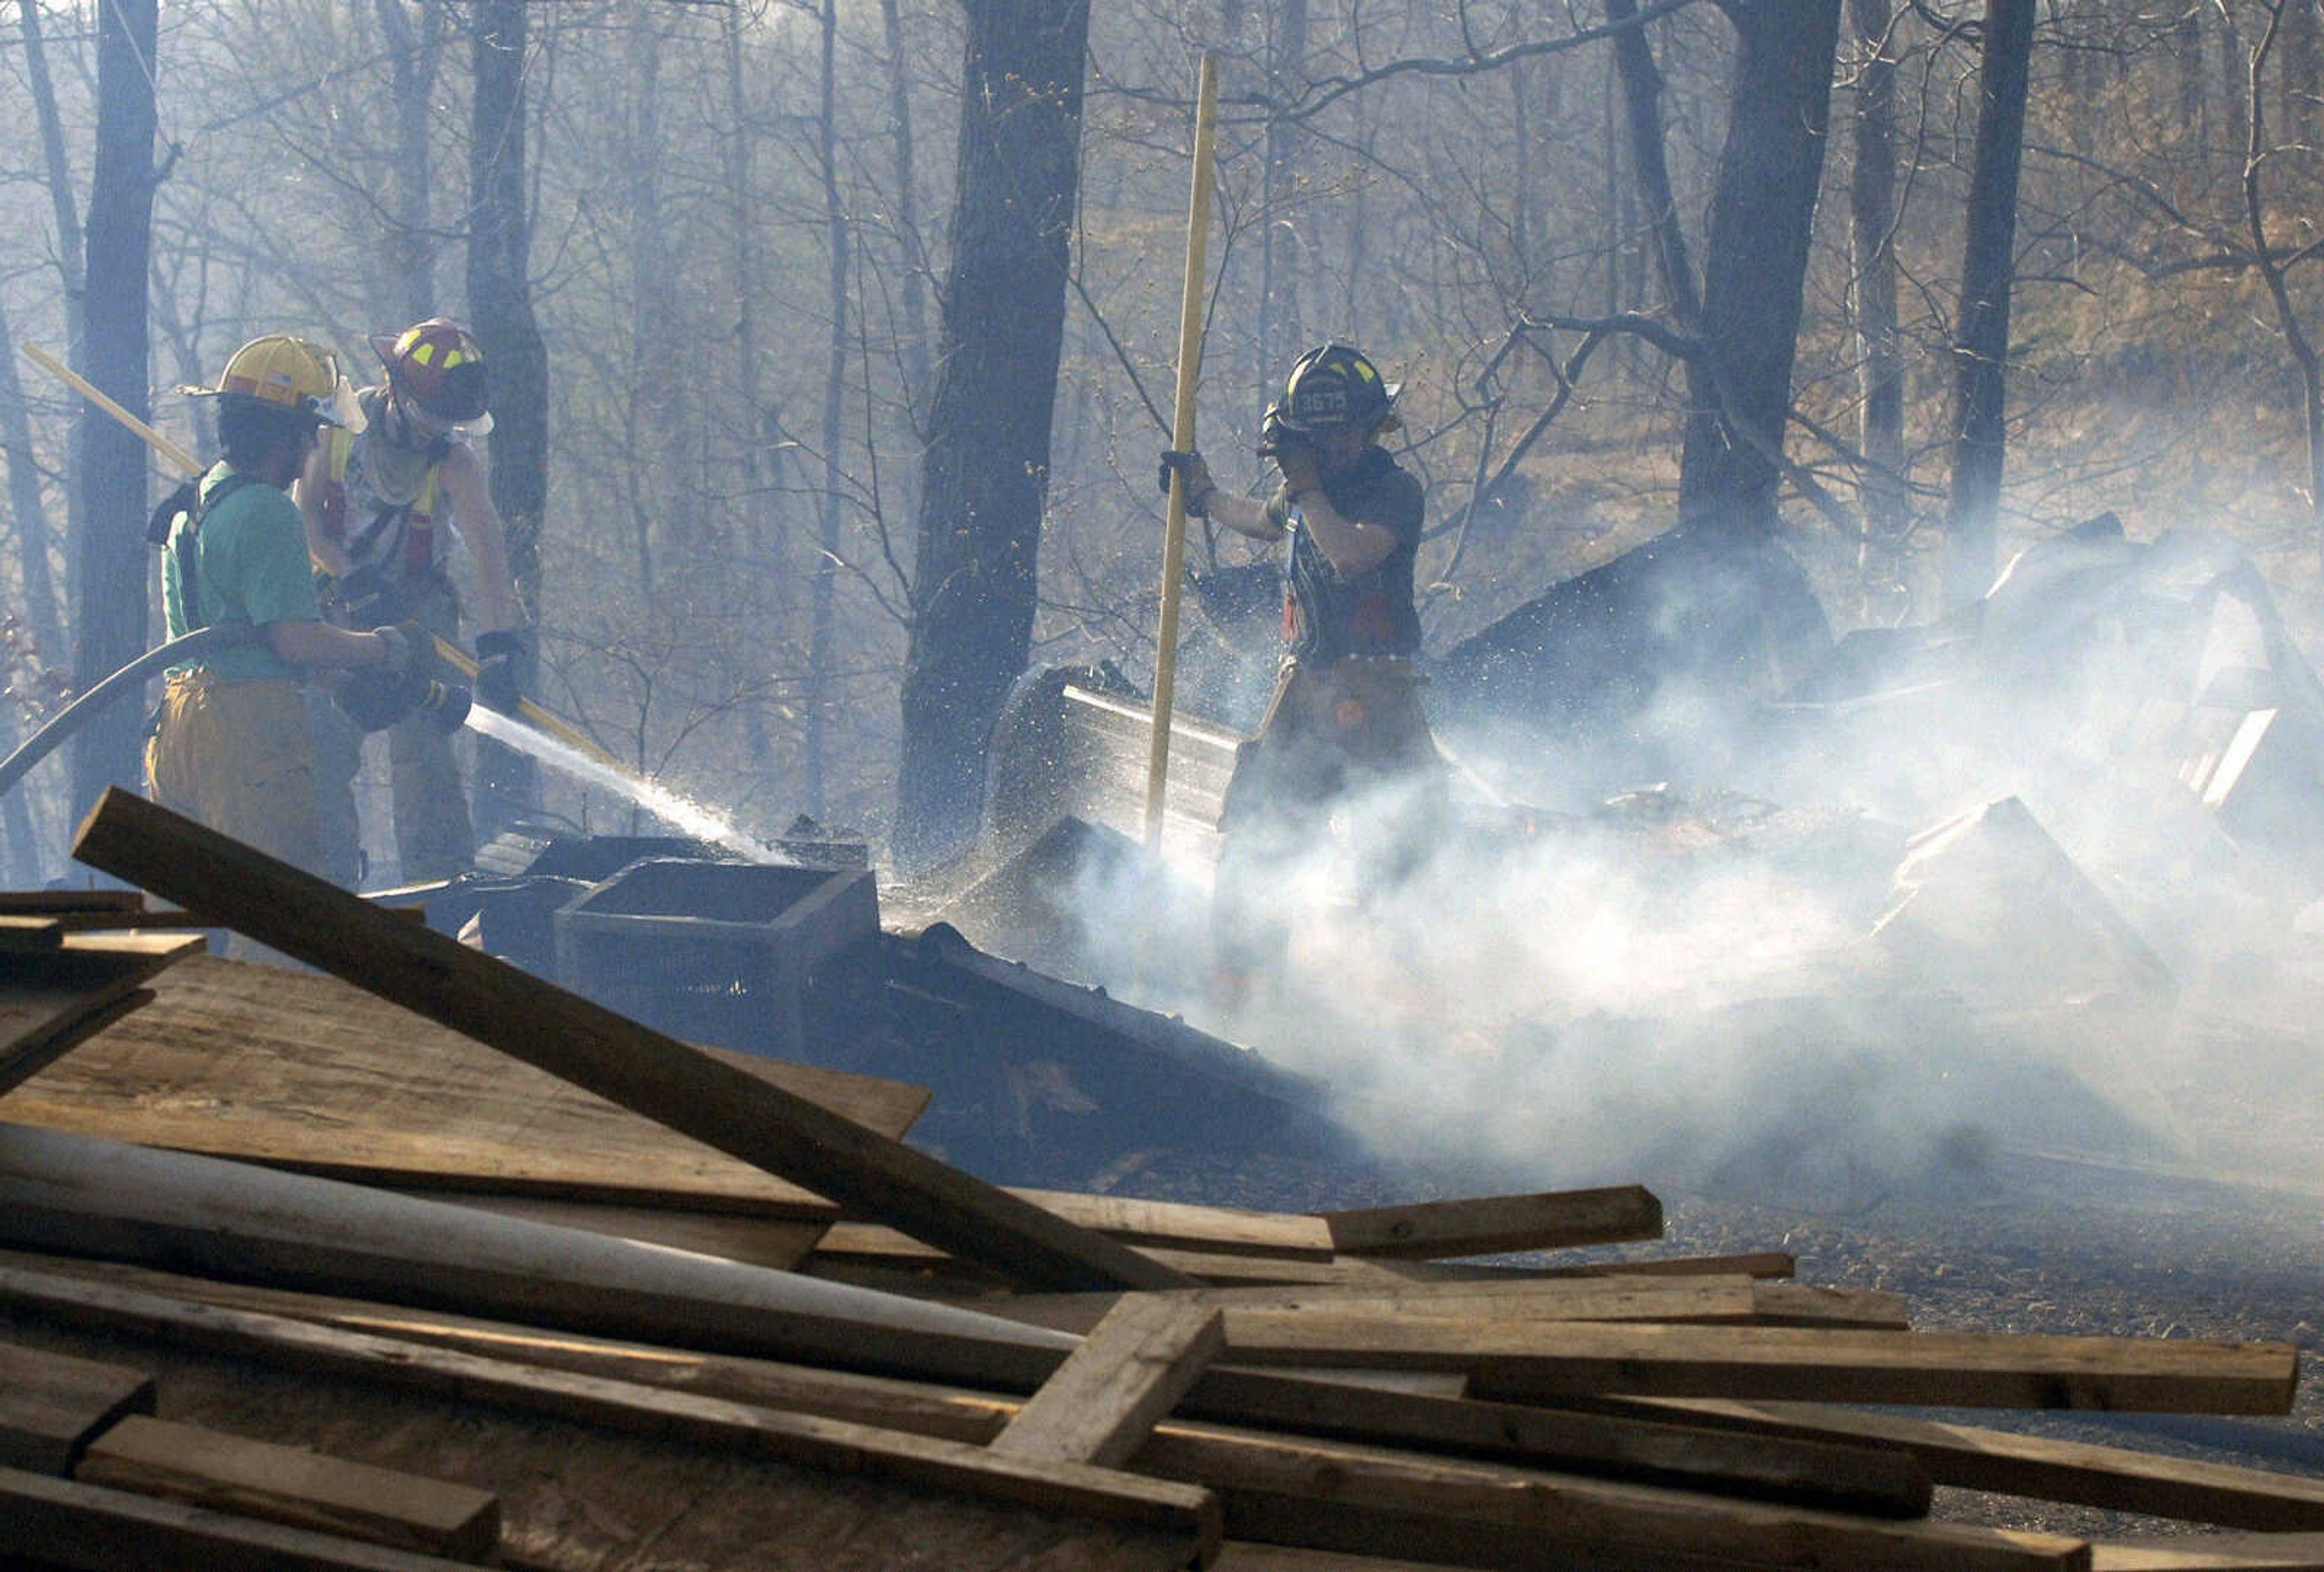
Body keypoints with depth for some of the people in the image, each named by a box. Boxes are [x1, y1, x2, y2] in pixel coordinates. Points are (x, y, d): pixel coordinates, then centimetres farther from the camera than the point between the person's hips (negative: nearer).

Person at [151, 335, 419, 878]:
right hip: (250, 724, -10)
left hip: (179, 723, 10)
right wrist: (380, 649, -4)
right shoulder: (267, 514, -15)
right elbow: (295, 641, -20)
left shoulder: (192, 503, 16)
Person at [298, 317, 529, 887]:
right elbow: (306, 515, -4)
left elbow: (487, 548, -28)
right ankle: (330, 884, 9)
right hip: (336, 608, 3)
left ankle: (442, 883, -12)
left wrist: (498, 642, -42)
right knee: (323, 751, -1)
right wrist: (352, 579, -21)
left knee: (421, 747, -14)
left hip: (418, 610, -2)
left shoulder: (456, 460, -16)